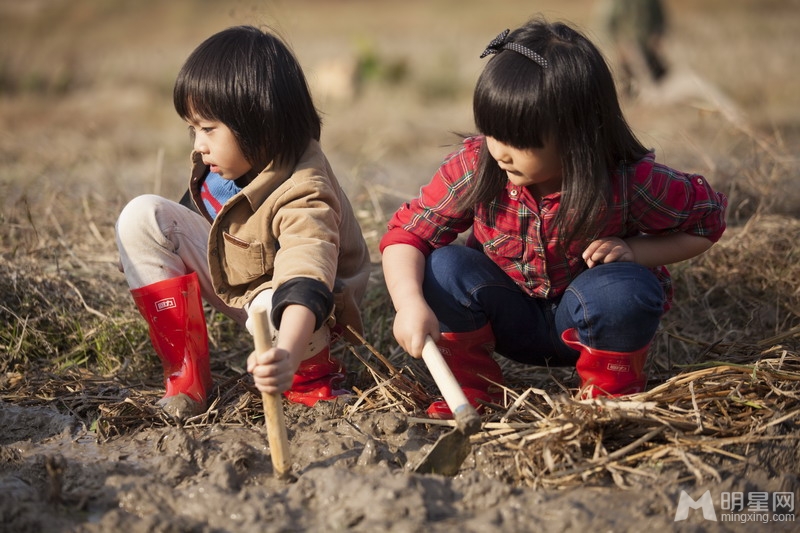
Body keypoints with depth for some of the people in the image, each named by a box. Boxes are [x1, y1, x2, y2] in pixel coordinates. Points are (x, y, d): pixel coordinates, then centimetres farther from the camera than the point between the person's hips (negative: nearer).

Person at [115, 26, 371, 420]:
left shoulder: (303, 195, -36)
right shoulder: (225, 162, -13)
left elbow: (305, 284, -52)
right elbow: (198, 212, 11)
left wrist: (288, 353, -69)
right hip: (228, 268, 8)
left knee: (271, 308, -44)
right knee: (141, 217, -11)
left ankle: (312, 368, -4)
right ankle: (184, 368, -9)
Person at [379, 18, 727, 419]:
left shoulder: (630, 182, -24)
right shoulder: (474, 167, -21)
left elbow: (708, 218, -9)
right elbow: (407, 232, -17)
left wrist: (635, 251, -24)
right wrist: (410, 304, -36)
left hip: (581, 324, -2)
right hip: (509, 321, 2)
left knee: (625, 289, -34)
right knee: (444, 267, -25)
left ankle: (608, 389, -3)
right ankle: (469, 386, -1)